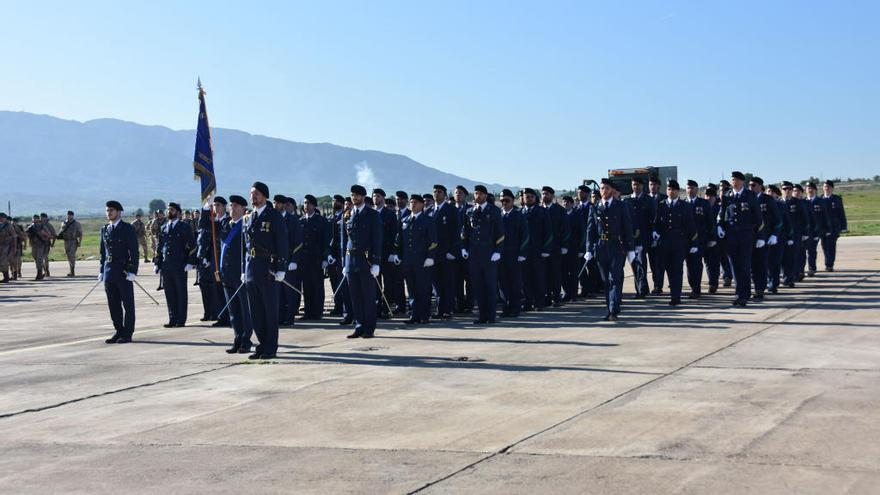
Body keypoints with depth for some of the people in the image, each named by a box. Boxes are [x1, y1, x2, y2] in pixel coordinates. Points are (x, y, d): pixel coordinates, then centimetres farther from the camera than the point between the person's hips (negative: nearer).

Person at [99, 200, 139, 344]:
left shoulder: (127, 229, -4)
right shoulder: (104, 229, 13)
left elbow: (134, 251, -8)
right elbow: (103, 252, 17)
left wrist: (132, 271, -15)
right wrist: (101, 271, 12)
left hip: (124, 272, -6)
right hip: (109, 272, 6)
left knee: (127, 304, 0)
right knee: (113, 305, 8)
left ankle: (127, 334, 5)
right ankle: (118, 332, 17)